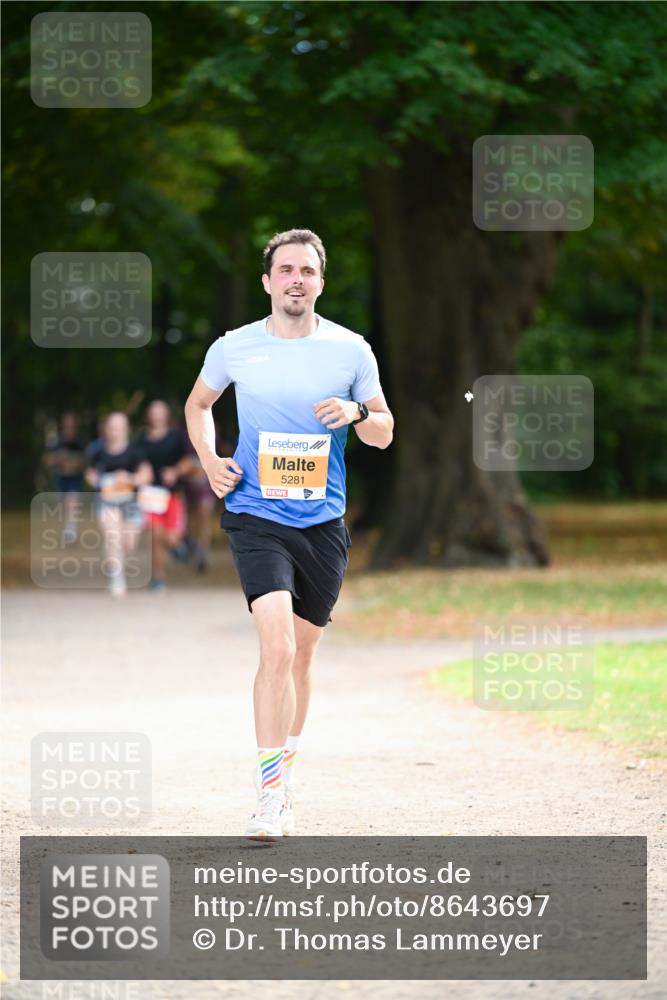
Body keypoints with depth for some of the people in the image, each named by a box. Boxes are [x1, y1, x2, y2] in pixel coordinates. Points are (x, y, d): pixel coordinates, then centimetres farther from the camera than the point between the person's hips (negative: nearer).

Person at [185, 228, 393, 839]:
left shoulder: (351, 350, 2)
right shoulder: (235, 348, 1)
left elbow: (384, 432, 9)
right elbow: (198, 404, 20)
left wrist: (357, 412, -13)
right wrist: (210, 461, 4)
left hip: (323, 522, 2)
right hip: (256, 516, -2)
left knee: (300, 656, 12)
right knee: (278, 647, -19)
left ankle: (285, 773, 33)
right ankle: (270, 795, -19)